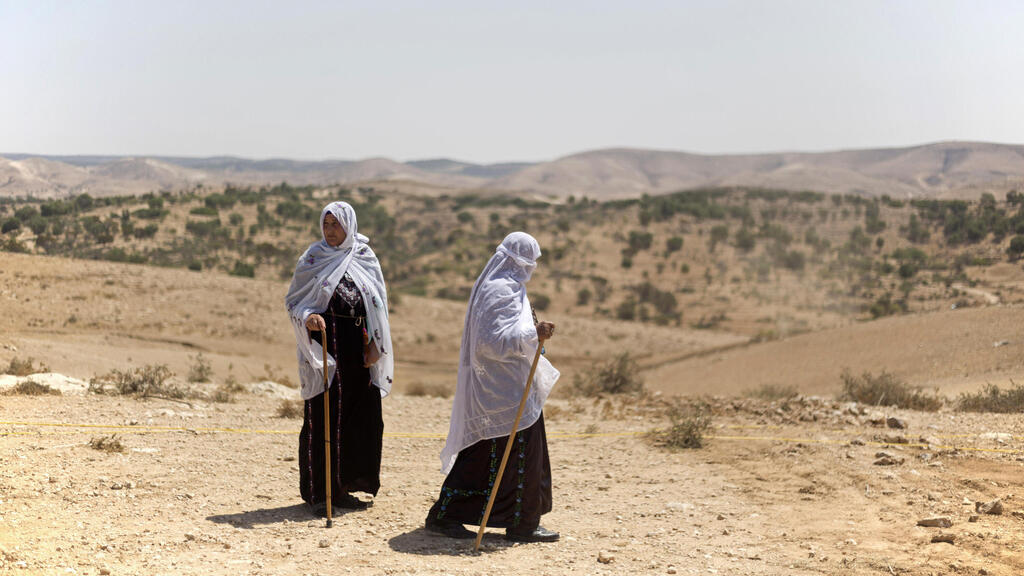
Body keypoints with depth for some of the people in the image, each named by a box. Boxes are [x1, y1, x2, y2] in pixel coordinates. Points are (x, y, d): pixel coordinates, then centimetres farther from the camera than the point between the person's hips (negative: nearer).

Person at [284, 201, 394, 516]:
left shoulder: (366, 259, 8)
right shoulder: (313, 257, 1)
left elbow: (378, 306, 12)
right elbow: (293, 300, 1)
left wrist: (374, 345, 3)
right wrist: (308, 317, -20)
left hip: (357, 347, 4)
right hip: (324, 343, -3)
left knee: (359, 417, 5)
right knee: (322, 417, -4)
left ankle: (341, 488, 17)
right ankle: (316, 492, 3)